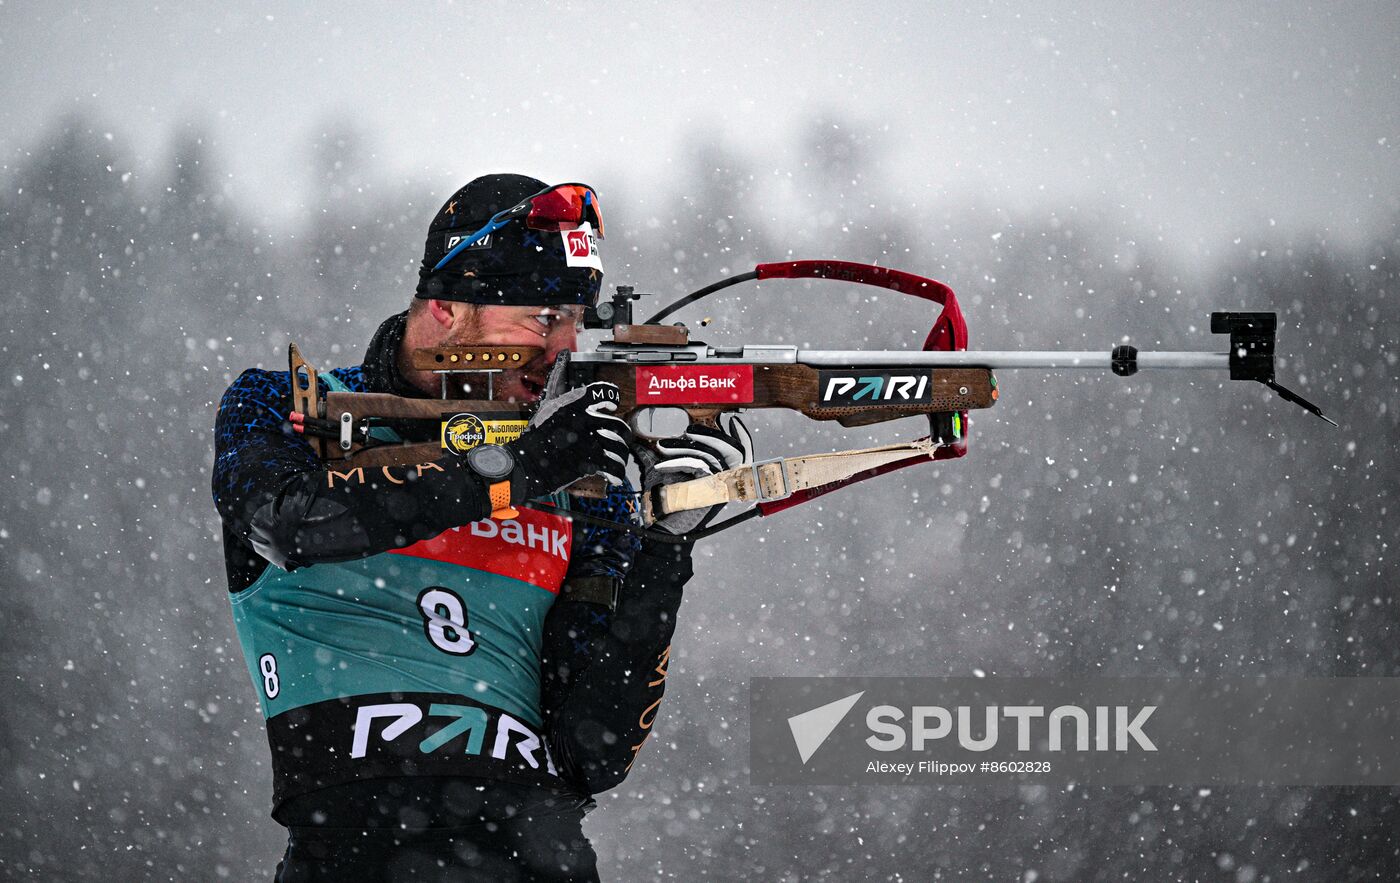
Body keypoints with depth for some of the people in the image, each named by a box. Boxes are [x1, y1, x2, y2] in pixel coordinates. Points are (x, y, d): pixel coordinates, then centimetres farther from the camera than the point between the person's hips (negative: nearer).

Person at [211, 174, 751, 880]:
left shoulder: (584, 492, 16)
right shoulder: (276, 410, 12)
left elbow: (593, 758, 9)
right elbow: (295, 522, -12)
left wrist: (662, 549, 1)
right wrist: (511, 473, -9)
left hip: (537, 823, 3)